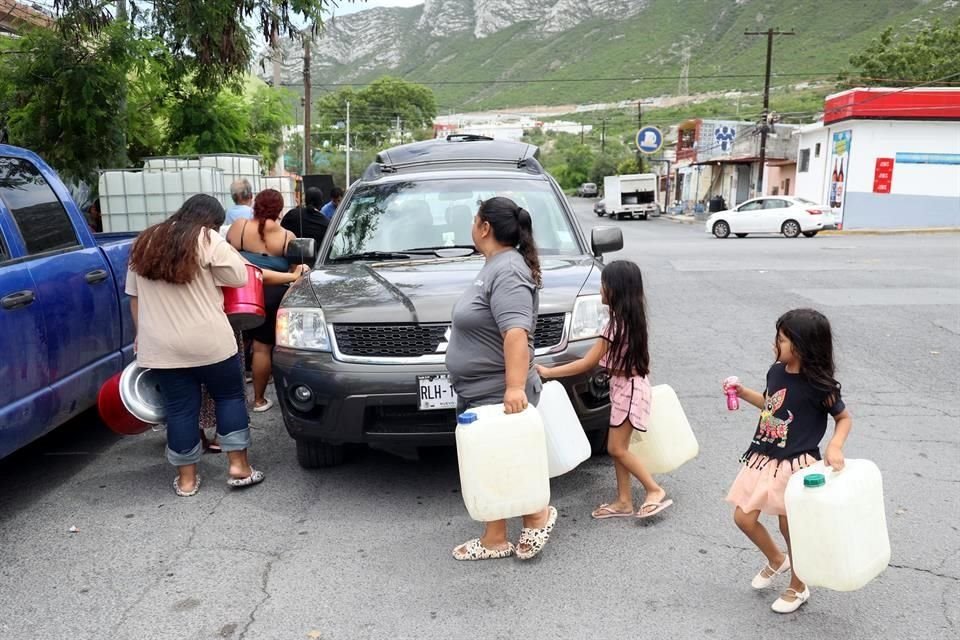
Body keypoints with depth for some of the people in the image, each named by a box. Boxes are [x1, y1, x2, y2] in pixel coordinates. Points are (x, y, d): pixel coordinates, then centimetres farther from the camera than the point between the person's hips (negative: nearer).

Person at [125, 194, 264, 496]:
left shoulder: (145, 242, 12)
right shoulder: (207, 239, -6)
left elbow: (134, 295, 15)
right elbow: (239, 278, -4)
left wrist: (142, 334, 22)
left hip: (160, 346, 4)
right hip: (209, 341, -4)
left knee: (180, 409, 10)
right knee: (229, 396, 12)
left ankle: (186, 478, 17)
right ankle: (239, 466, 11)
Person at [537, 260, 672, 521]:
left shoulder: (617, 323, -22)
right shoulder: (631, 318, 5)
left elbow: (587, 364, -21)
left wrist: (547, 372, -17)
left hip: (628, 388, -9)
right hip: (626, 386, 9)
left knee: (616, 449, -2)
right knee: (618, 448, 12)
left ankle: (655, 491, 8)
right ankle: (624, 501, 19)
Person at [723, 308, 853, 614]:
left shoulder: (819, 386, -18)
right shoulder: (776, 371, -1)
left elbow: (844, 418, -4)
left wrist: (835, 447, -20)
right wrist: (743, 392, 8)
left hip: (795, 465, -6)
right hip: (763, 458, 6)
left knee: (791, 527, 8)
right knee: (743, 517, 8)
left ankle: (798, 588, 33)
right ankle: (776, 559, 37)